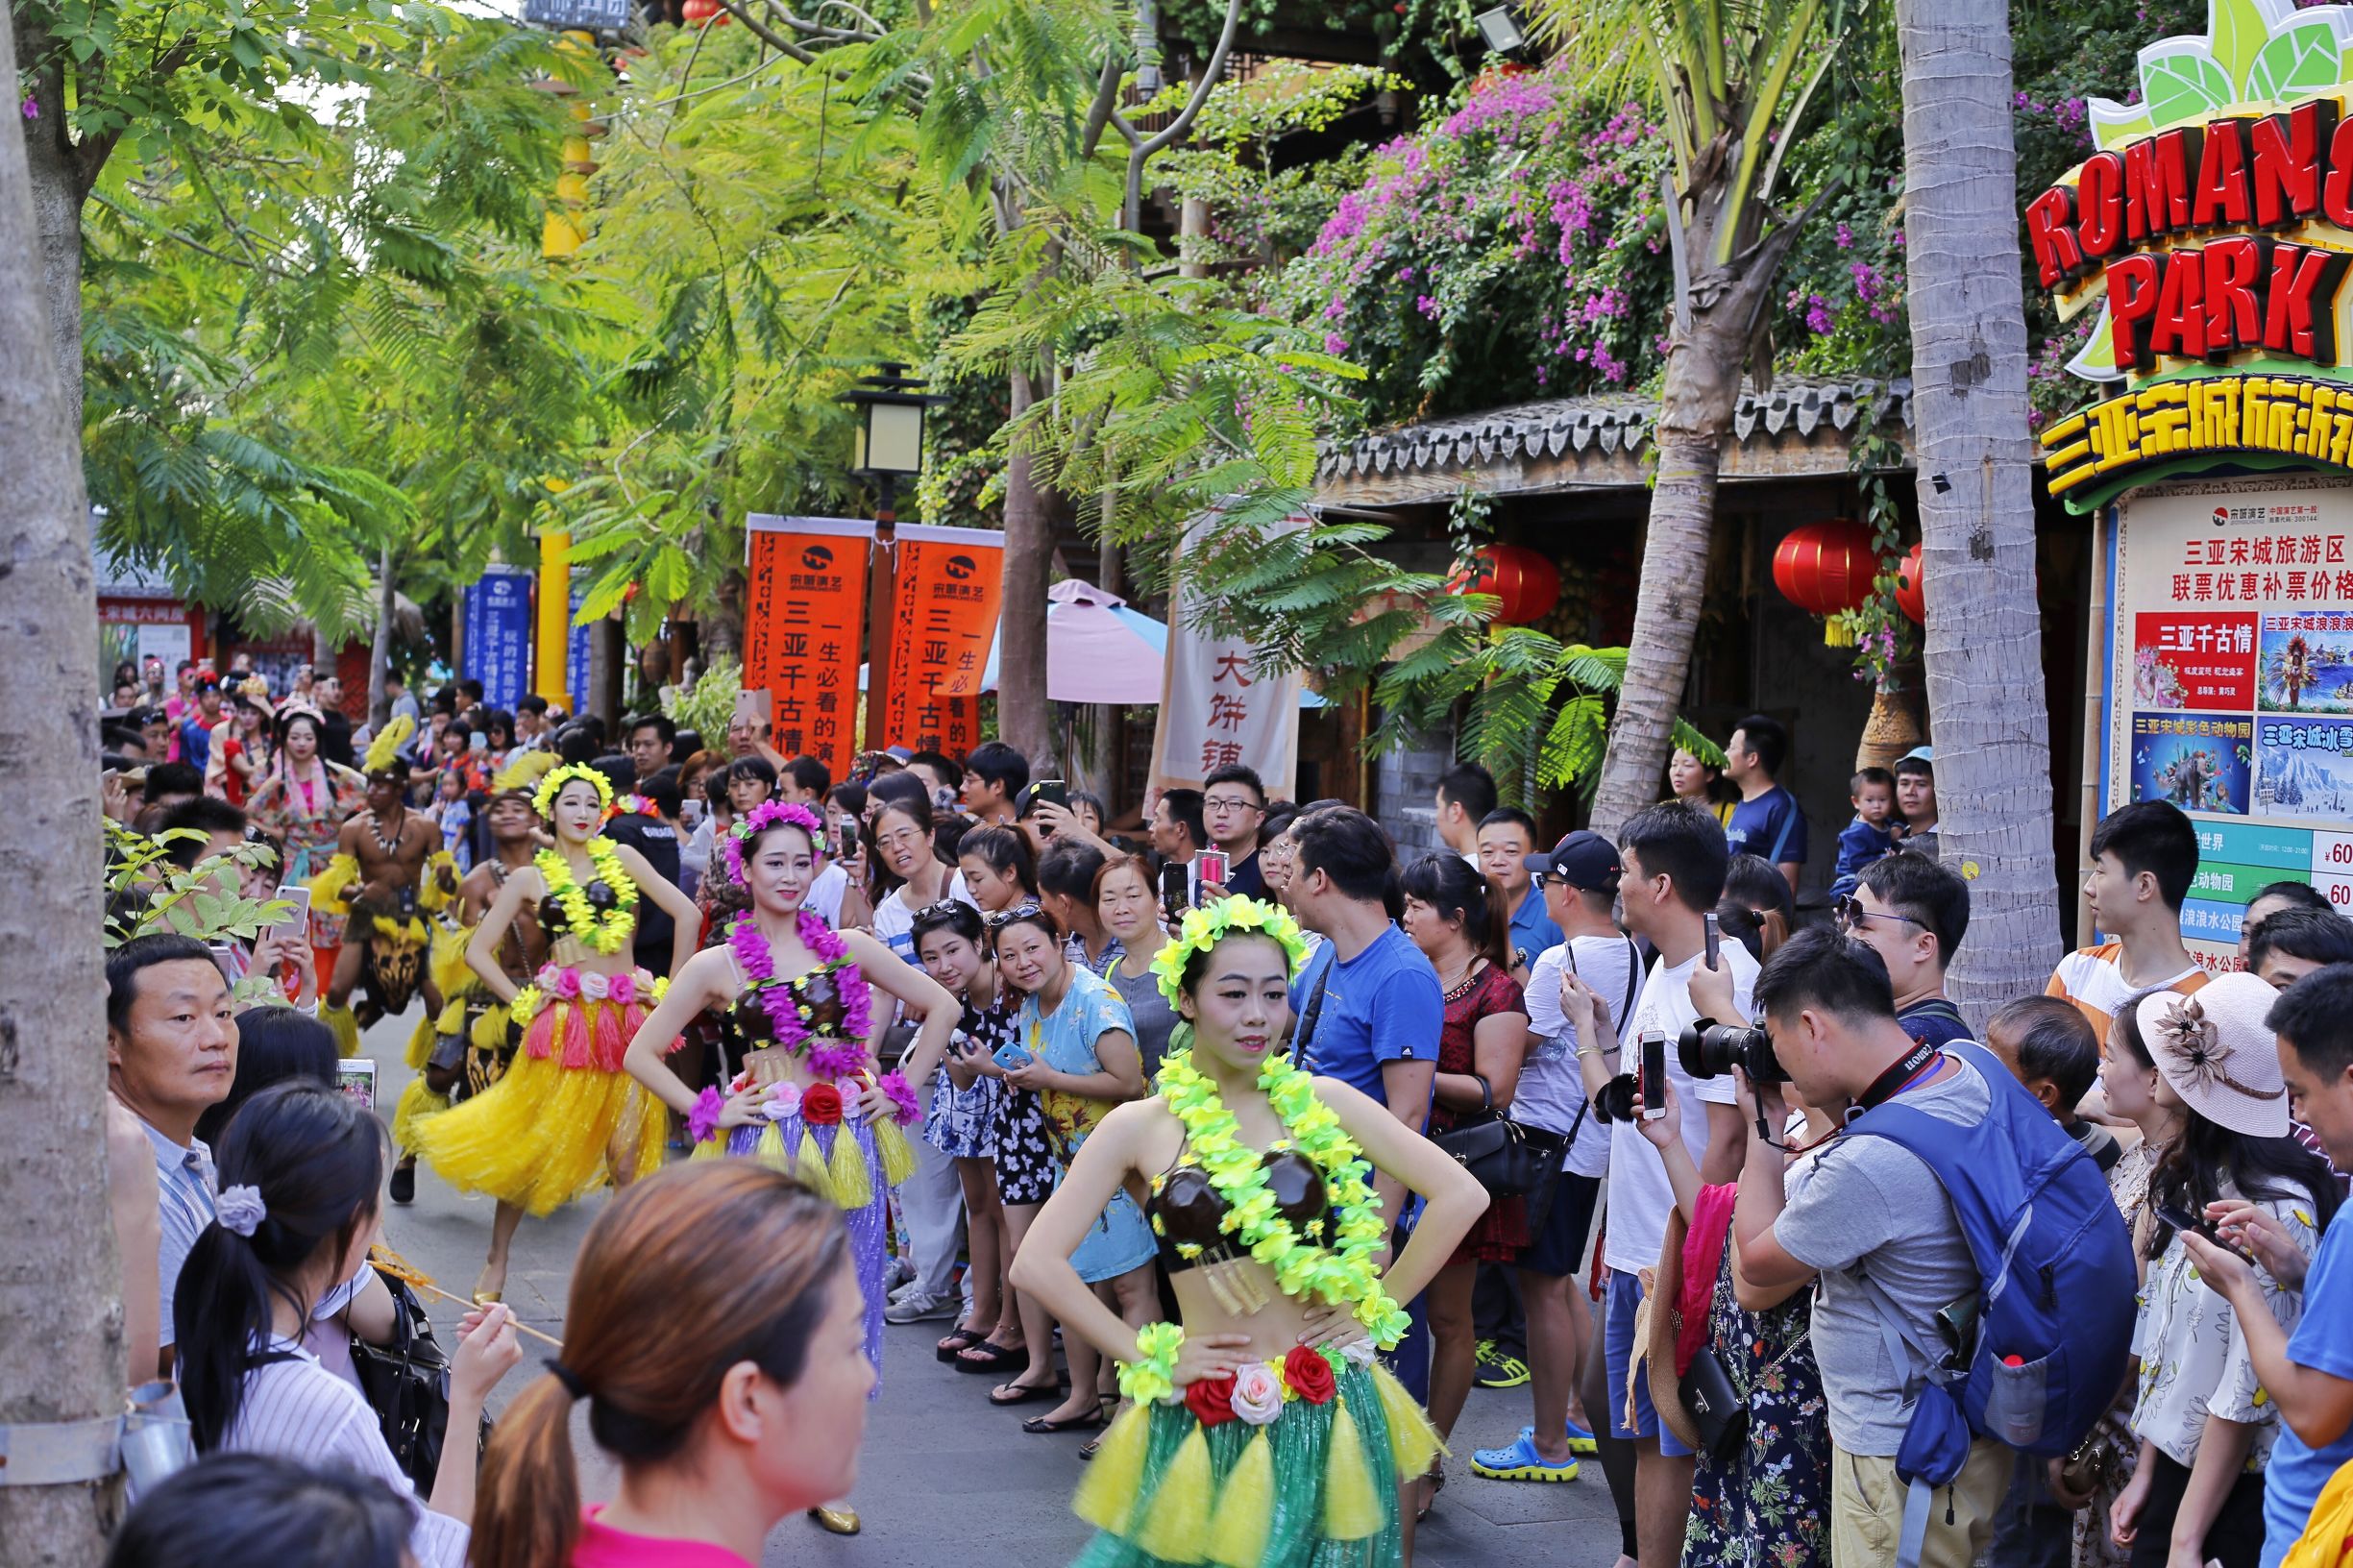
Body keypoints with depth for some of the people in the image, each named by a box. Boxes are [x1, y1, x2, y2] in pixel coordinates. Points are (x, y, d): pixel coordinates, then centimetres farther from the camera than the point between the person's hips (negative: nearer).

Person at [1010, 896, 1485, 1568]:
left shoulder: (1321, 1103, -1)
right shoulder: (1139, 1127, -2)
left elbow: (1461, 1194, -1)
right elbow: (1037, 1263, -5)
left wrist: (1376, 1307, -2)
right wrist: (1149, 1356, -7)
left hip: (1322, 1415, 1)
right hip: (1201, 1428, 0)